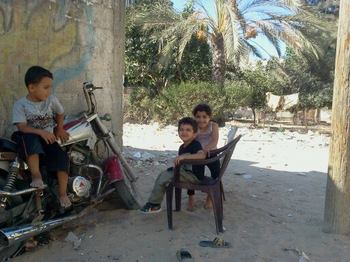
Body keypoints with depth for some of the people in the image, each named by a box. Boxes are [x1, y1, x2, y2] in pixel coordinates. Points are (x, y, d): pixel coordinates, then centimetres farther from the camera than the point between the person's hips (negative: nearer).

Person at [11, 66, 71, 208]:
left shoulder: (52, 100, 0)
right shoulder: (20, 104, -10)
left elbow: (60, 113, 20)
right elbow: (22, 127, -18)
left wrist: (59, 129, 9)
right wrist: (41, 132, -32)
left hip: (48, 138, 3)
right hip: (29, 138, -3)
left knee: (62, 157, -23)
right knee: (31, 138, -39)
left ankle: (62, 193, -14)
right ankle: (36, 175, -35)